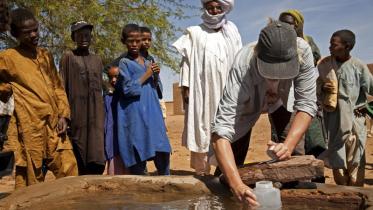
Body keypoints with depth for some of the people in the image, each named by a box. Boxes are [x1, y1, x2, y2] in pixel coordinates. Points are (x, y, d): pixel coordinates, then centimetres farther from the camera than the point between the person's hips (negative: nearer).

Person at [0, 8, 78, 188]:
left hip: (54, 127, 5)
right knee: (31, 183, 1)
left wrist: (63, 115, 6)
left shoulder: (46, 55, 15)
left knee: (70, 175, 6)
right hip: (30, 129, -5)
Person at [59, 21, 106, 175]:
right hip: (77, 112, -4)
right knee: (78, 161, -3)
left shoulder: (97, 60, 17)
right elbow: (61, 88, -1)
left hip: (95, 113, 4)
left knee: (96, 159, -3)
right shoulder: (68, 57, 4)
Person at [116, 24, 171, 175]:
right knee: (138, 154, -2)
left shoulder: (147, 61, 16)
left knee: (162, 151, 2)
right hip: (135, 115, -5)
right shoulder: (124, 63, -2)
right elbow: (128, 89, -12)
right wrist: (146, 75, -7)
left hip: (152, 113, 6)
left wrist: (155, 75, 2)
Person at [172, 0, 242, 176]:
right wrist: (185, 87, -7)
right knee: (202, 130, -4)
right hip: (202, 91, -2)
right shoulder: (195, 33, 8)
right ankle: (201, 171, 0)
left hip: (226, 91, 2)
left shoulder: (231, 30, 15)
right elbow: (186, 60, 2)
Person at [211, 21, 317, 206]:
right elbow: (221, 131, -51)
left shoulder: (303, 51, -38)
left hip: (283, 101, 3)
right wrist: (237, 185, -62)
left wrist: (289, 145, -45)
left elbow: (306, 104, -29)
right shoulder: (242, 68, -46)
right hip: (249, 105, -2)